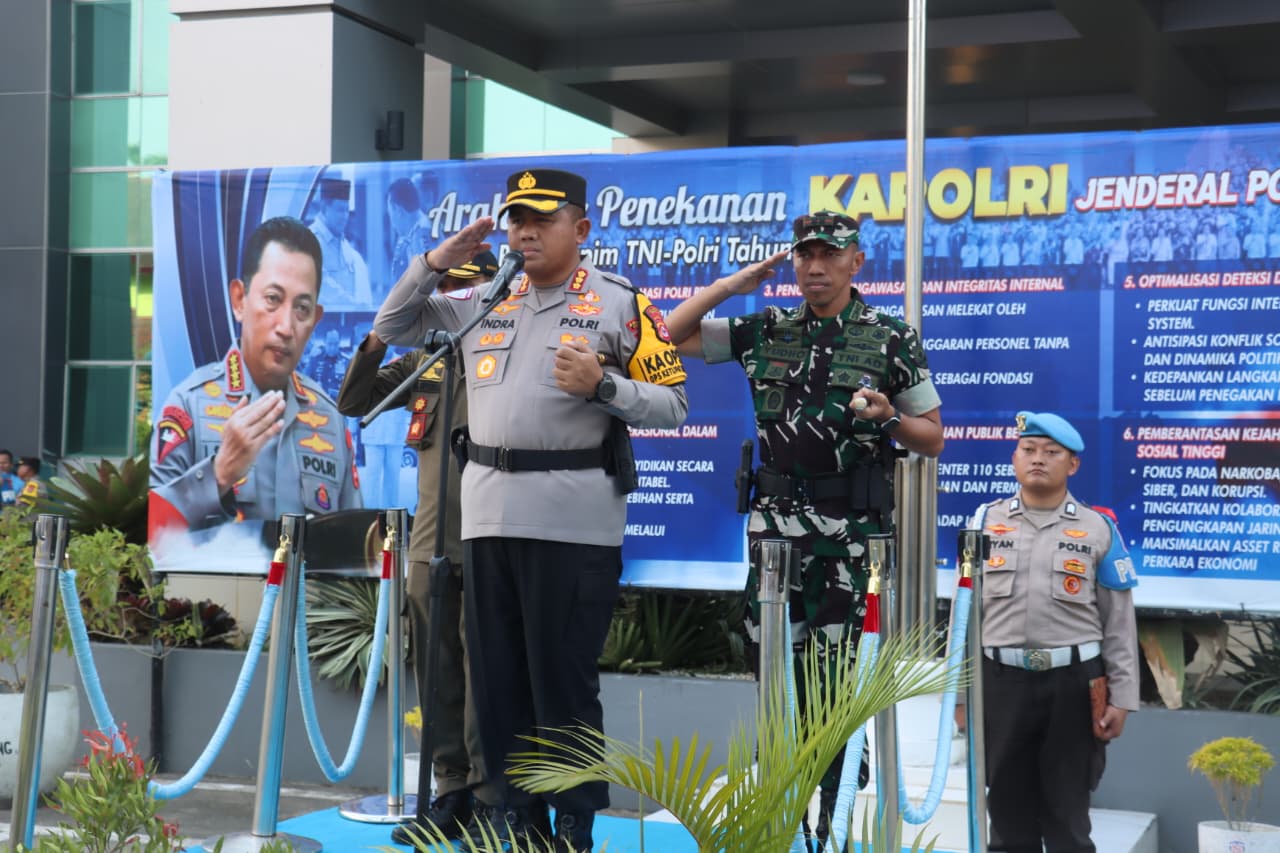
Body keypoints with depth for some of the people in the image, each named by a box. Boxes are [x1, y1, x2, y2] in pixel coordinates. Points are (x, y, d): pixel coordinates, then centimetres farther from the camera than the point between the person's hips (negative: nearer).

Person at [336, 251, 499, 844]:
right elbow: (353, 403, 16)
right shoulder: (426, 358, 14)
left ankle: (491, 801, 1)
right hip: (431, 540, 6)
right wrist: (378, 342, 0)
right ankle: (450, 796, 17)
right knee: (438, 674, 9)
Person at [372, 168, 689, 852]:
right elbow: (391, 327, 23)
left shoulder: (622, 303, 2)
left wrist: (601, 386, -17)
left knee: (564, 679, -3)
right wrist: (435, 263, 10)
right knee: (496, 675, 10)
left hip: (573, 522, -5)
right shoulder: (481, 302, 16)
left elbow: (673, 405, -1)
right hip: (487, 513, 6)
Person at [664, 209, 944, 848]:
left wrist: (888, 416, -16)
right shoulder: (765, 333, 8)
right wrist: (730, 284, 2)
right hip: (776, 519, 3)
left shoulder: (892, 340, 1)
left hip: (851, 529, -3)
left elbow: (933, 439, 4)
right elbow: (672, 335, 9)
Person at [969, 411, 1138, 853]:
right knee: (1007, 806, 10)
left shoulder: (1098, 530, 2)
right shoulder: (986, 520, 6)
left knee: (1067, 810, 6)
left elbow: (1119, 622, 3)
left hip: (1072, 682, -1)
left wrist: (1121, 698, -2)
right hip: (1001, 680, 2)